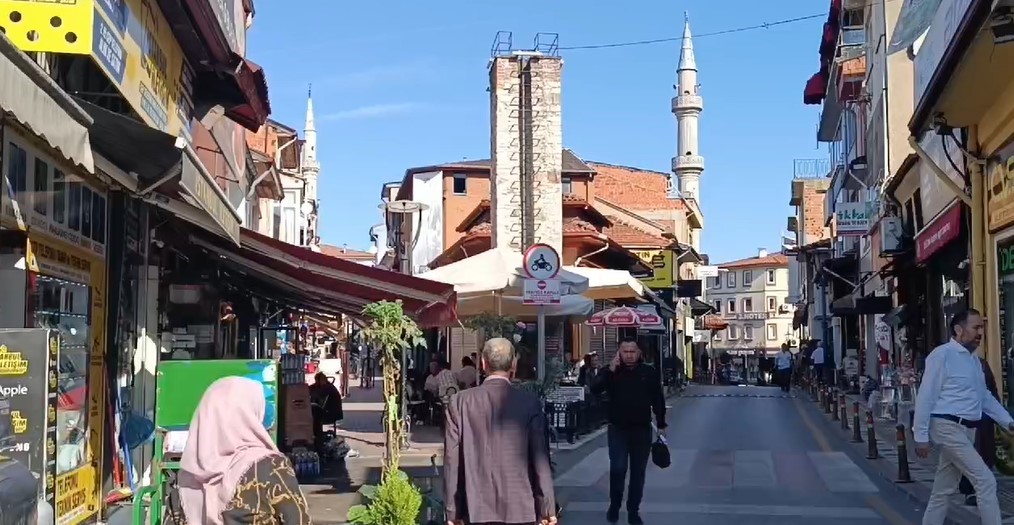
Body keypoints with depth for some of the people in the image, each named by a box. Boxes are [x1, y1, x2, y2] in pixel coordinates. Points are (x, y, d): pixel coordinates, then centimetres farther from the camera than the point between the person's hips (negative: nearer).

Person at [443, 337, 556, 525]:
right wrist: (546, 509, 2)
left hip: (476, 508, 1)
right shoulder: (530, 403, -5)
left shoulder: (460, 402, -2)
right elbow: (540, 460, -5)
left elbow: (452, 459, -1)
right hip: (520, 509, -1)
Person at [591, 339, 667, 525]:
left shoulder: (648, 372, 2)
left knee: (638, 471, 6)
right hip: (618, 429, -1)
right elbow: (595, 389, -16)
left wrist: (661, 425, 7)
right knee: (617, 468, -7)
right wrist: (610, 370, -24)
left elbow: (658, 400, 7)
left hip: (642, 429, 1)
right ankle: (614, 505, 14)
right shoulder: (611, 371, -1)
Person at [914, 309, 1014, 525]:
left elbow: (985, 397, 24)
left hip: (963, 430, 9)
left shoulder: (974, 359, 15)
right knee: (986, 482, -10)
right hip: (948, 428, -9)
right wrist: (921, 436, -15)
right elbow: (925, 397, -15)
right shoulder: (942, 355, -14)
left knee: (944, 490, 13)